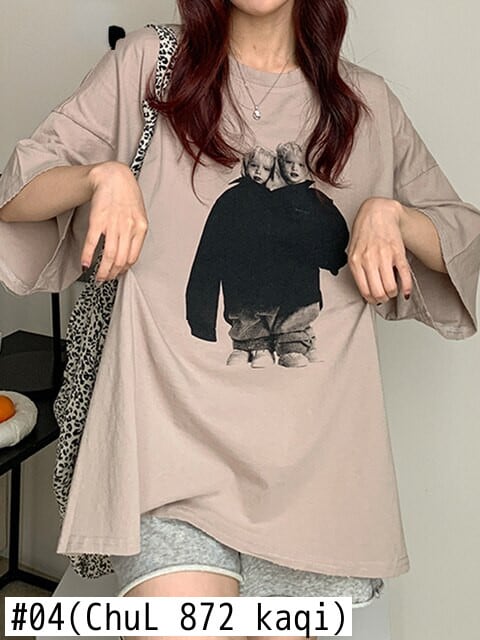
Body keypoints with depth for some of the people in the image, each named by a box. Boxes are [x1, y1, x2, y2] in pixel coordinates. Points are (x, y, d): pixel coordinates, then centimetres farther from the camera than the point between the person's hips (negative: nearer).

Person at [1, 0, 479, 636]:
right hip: (172, 421, -2)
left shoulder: (369, 103, 15)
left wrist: (389, 212, -2)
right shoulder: (147, 63, 10)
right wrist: (103, 175, -11)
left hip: (311, 438, 3)